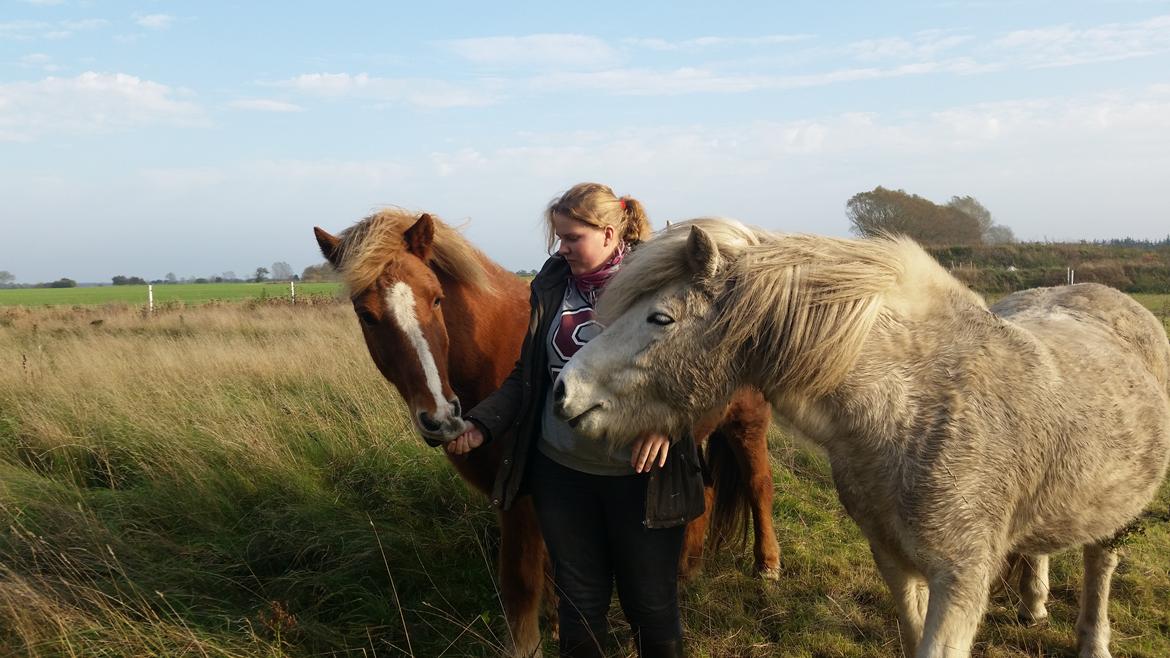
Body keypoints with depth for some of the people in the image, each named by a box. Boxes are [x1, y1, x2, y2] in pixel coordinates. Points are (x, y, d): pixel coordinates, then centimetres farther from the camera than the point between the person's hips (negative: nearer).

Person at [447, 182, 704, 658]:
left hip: (642, 476, -3)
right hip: (561, 471, 4)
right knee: (579, 600, 16)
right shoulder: (552, 284, 3)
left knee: (651, 602, 10)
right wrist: (480, 425, -4)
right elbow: (527, 374, 9)